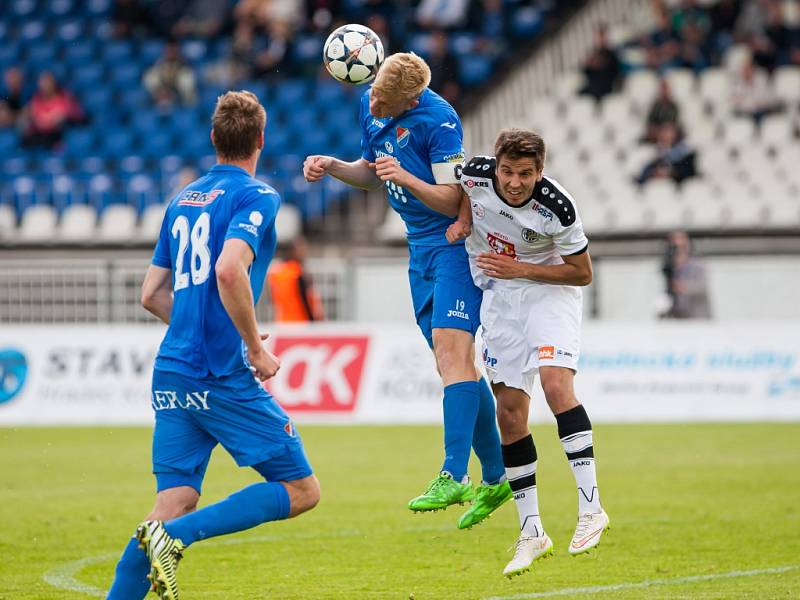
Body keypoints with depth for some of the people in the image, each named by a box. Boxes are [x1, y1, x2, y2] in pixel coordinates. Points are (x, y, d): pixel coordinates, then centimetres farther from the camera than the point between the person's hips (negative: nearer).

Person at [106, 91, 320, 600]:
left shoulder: (182, 200, 17)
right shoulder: (256, 196, -5)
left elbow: (152, 295, 20)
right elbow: (229, 270, -23)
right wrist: (257, 349, -14)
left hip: (172, 374, 7)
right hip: (224, 376, -7)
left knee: (175, 505, 6)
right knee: (301, 491, 0)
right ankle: (175, 536, -15)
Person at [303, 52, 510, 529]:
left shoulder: (439, 120, -21)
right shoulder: (370, 106, 3)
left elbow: (452, 201, -21)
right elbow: (372, 174, 18)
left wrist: (405, 177, -35)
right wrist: (333, 167, 0)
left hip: (455, 242, -8)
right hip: (421, 249, 8)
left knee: (451, 352, -20)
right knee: (455, 363, 8)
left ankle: (454, 476, -27)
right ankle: (495, 479, 15)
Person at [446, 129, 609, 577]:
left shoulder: (557, 208, -25)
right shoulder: (477, 174, -17)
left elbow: (582, 272, -14)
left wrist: (520, 269, -22)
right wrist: (464, 219, -7)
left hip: (549, 291, -4)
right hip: (499, 298, 4)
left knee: (556, 384, -28)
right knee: (510, 412, 0)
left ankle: (591, 508, -28)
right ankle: (532, 533, 7)